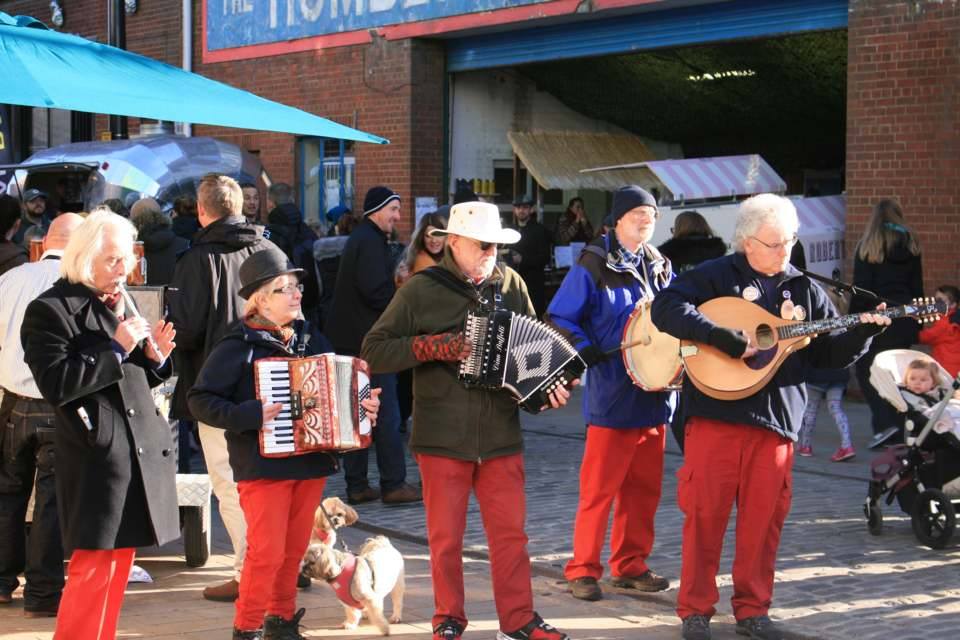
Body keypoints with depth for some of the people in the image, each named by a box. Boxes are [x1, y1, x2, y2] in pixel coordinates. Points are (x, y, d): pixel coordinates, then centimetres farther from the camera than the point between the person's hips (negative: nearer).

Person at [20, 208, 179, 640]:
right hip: (96, 459, -8)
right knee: (93, 569, -7)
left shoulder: (122, 304, 16)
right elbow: (55, 385, -19)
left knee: (118, 566, 13)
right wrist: (116, 350, -20)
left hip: (137, 454, 8)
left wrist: (154, 357, 2)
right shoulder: (50, 310, -8)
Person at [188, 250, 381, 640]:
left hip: (310, 463, 6)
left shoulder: (312, 341, 10)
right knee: (267, 552, -6)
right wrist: (249, 415, -21)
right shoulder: (238, 346, -8)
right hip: (264, 467, -5)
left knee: (294, 551, 11)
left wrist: (363, 408, 3)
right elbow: (200, 401, -11)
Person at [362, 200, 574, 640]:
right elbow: (372, 352, -5)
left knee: (510, 532, 7)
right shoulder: (421, 290, -4)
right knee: (446, 538, 6)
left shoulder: (510, 283, 5)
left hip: (501, 436, 3)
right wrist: (433, 346, -17)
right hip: (442, 439, -2)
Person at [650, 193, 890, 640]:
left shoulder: (803, 290, 13)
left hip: (776, 422, 4)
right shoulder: (715, 276, -1)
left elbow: (831, 354, 15)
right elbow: (665, 309, -17)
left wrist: (865, 331, -5)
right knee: (705, 514, 1)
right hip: (716, 415, -4)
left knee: (763, 520, 7)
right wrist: (731, 340, -22)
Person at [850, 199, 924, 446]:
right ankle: (896, 424, 14)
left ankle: (884, 423, -13)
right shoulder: (911, 246, 8)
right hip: (905, 321, 5)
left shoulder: (868, 247, -6)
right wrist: (918, 323, 18)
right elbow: (918, 288, 12)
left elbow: (861, 288, -8)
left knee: (866, 370, 2)